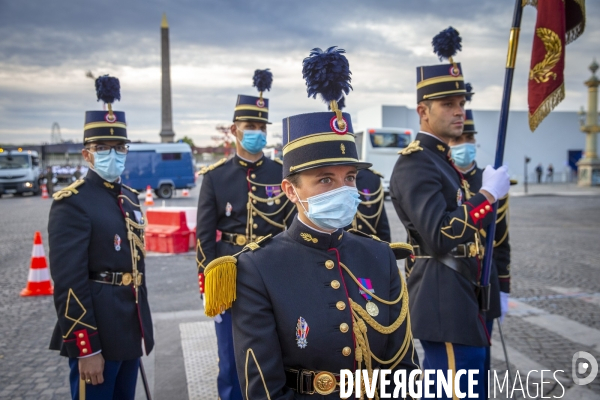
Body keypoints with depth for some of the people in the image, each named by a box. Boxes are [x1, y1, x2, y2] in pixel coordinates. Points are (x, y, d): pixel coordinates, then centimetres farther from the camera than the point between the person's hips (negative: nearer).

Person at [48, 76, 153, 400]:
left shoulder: (129, 198, 10)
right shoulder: (71, 203, -14)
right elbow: (68, 284, -18)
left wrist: (141, 327, 17)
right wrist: (86, 348, -19)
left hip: (130, 330, 8)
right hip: (96, 332, -8)